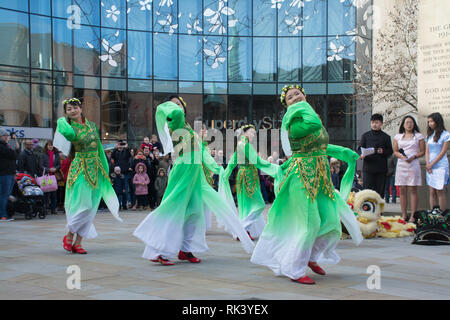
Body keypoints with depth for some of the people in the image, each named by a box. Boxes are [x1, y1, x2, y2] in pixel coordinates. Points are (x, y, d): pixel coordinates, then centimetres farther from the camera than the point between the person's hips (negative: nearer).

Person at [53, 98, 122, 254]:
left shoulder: (92, 125, 10)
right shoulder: (70, 128, -5)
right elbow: (68, 132, -32)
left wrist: (105, 169, 17)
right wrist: (62, 120, -10)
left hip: (95, 170, 5)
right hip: (80, 170, -5)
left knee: (91, 207, 3)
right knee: (83, 205, -11)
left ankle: (78, 243, 10)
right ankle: (69, 235, 13)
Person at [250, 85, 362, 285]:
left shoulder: (311, 118, 15)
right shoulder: (294, 124, -12)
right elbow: (314, 124, -34)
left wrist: (344, 152, 30)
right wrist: (302, 106, -16)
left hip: (321, 177, 8)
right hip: (303, 176, -8)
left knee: (332, 221, 6)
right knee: (310, 223, -9)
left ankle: (312, 257, 31)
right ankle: (295, 270, 4)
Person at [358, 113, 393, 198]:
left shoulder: (386, 137, 9)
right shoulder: (365, 135, 11)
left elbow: (390, 151, 7)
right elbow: (360, 148, 9)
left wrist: (383, 151, -13)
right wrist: (361, 155, -12)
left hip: (381, 168, 0)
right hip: (368, 167, 0)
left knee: (380, 190, 3)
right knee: (367, 189, -3)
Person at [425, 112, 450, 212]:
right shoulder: (429, 135, 14)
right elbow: (427, 151, 11)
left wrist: (431, 164, -10)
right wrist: (427, 164, -4)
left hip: (440, 166, -6)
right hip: (430, 167, 6)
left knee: (440, 192, -7)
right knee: (432, 193, 4)